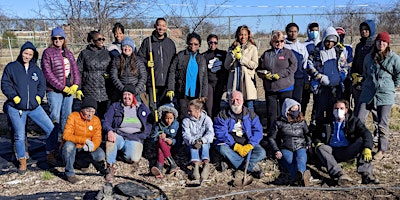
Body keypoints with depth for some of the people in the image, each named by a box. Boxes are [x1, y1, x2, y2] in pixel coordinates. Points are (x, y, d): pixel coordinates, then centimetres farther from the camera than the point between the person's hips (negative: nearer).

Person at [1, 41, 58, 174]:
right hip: (16, 108, -3)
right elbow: (5, 84, 0)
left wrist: (39, 96, -3)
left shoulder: (36, 69, 12)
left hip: (34, 107, 3)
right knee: (19, 136, 4)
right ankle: (22, 162, 23)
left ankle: (50, 155, 13)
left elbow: (42, 84, 14)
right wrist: (15, 97, -12)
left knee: (52, 129, -5)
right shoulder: (11, 67, 2)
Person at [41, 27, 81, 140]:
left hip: (70, 89, 5)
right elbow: (47, 73, -8)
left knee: (67, 115, 8)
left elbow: (75, 70, 13)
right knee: (55, 116, -6)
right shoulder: (48, 53, -1)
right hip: (54, 90, -5)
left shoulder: (69, 53, 15)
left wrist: (76, 86, -3)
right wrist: (62, 87, -12)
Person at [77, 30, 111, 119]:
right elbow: (79, 71, 4)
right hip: (89, 91, -2)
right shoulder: (84, 53, 5)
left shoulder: (106, 53, 13)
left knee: (103, 114, 1)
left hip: (104, 90, 3)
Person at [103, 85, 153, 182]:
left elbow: (150, 123, 13)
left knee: (133, 159, -32)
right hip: (118, 136, 1)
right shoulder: (115, 106, 13)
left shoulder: (142, 108, 15)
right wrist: (109, 131, -20)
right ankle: (110, 167, -28)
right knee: (110, 138, -38)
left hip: (135, 139, -1)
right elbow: (106, 121, 3)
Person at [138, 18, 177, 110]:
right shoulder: (147, 41, 5)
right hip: (152, 81, -2)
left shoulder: (170, 43, 14)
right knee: (152, 106, -4)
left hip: (167, 82, 2)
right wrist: (146, 63, -13)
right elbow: (139, 57, 8)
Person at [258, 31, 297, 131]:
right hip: (270, 88, 2)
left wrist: (280, 74, -15)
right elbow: (260, 69, 11)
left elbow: (293, 67, -7)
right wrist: (265, 75, -10)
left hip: (285, 88, -2)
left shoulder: (288, 53, 5)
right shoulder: (266, 54, 12)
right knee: (271, 113, 5)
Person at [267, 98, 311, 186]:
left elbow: (307, 134, 32)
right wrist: (276, 150, -3)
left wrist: (308, 144, 12)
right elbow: (271, 138, 10)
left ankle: (300, 174, -68)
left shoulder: (302, 122, 17)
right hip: (285, 149, -1)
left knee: (301, 158, -35)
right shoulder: (279, 123, 7)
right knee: (290, 161, -36)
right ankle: (300, 178, -64)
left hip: (300, 147, 1)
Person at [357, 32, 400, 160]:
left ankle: (382, 150, 15)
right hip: (367, 94, 3)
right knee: (359, 121, -3)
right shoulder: (368, 57, 8)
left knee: (382, 124, 3)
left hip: (385, 95, -3)